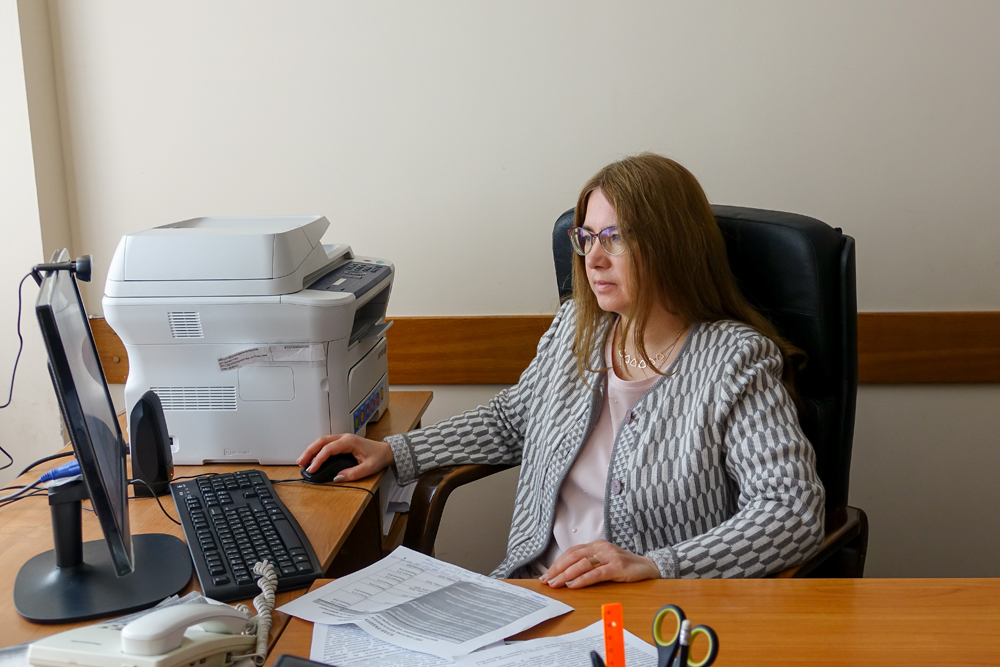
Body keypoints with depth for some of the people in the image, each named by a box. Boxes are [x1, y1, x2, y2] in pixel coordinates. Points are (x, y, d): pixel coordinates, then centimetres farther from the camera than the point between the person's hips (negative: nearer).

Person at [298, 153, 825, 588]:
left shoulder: (736, 362, -11)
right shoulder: (576, 327, 10)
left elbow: (796, 512, -17)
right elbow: (511, 421, 26)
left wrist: (650, 565, -26)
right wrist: (392, 453, 16)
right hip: (533, 589, 6)